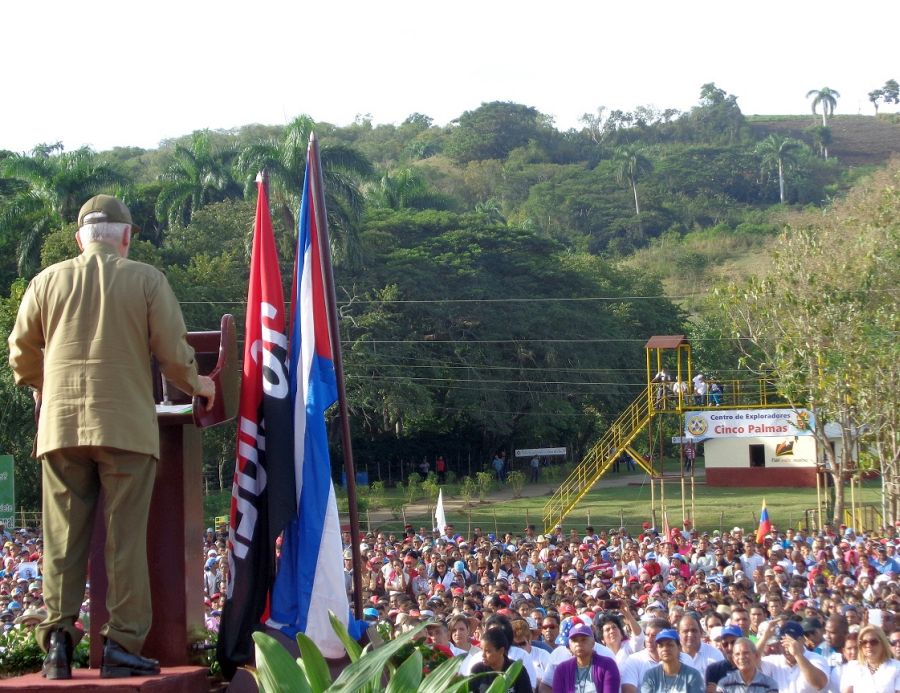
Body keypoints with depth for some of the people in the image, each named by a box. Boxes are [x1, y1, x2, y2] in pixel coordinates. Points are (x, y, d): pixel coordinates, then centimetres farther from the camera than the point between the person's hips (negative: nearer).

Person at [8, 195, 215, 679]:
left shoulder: (47, 281, 8)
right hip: (127, 428, -2)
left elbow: (21, 355, 12)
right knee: (125, 540, 0)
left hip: (60, 426, 2)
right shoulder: (146, 280, 1)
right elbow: (174, 354, -2)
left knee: (62, 538, 6)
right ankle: (122, 644, -1)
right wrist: (196, 385, 19)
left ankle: (57, 639, 1)